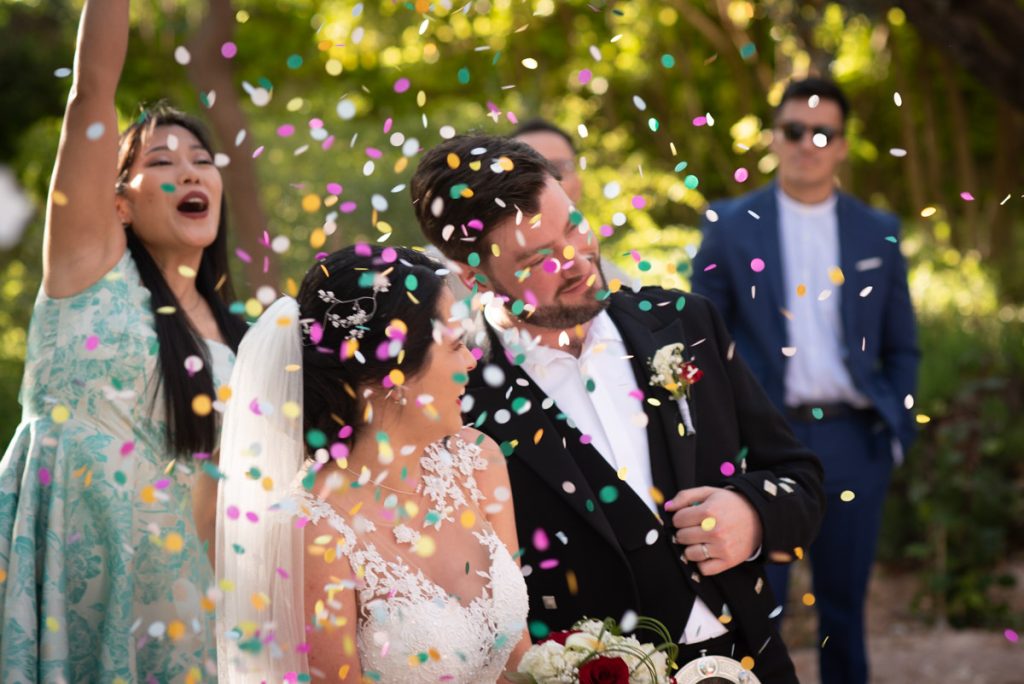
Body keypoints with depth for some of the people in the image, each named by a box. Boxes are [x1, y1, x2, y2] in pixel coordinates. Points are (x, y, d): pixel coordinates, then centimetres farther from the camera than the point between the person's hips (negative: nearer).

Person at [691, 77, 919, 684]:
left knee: (845, 600, 11)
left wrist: (898, 428, 2)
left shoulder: (878, 233, 8)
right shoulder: (731, 225, 3)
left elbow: (901, 348, 12)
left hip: (853, 441, 2)